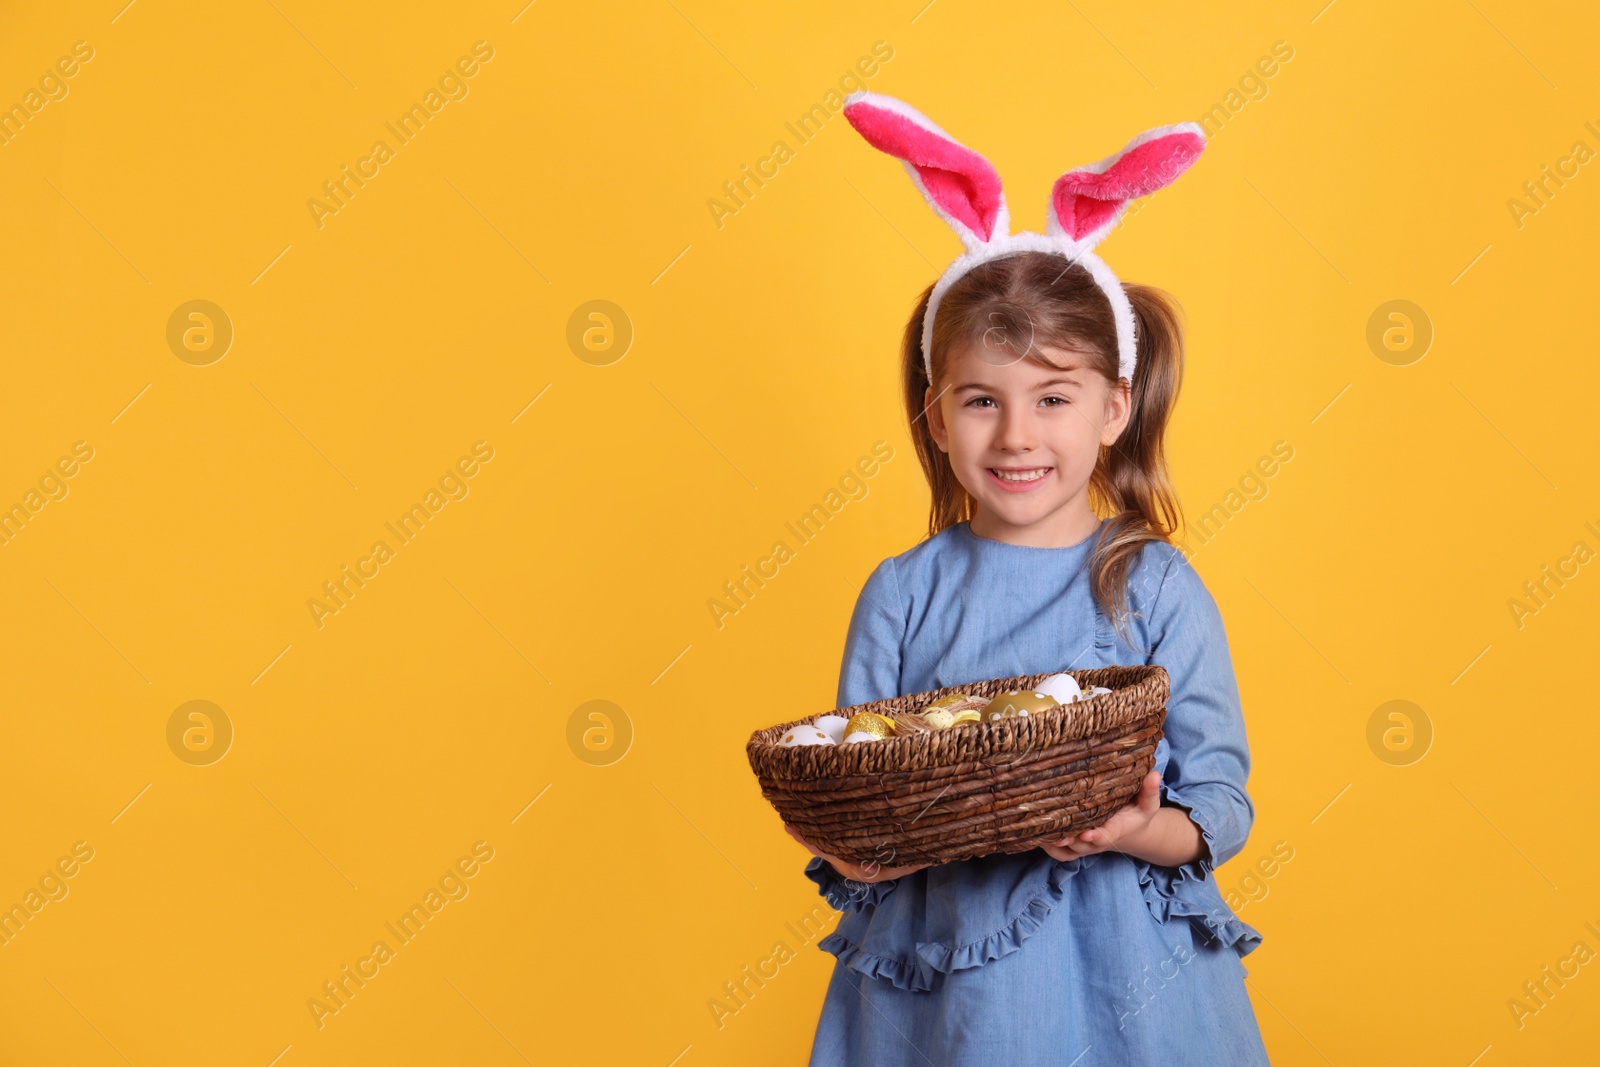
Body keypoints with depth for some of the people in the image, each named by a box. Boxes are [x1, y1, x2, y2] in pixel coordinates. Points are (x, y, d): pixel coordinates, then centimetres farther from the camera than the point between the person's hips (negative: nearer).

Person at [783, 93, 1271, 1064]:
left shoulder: (1159, 590, -4)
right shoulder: (903, 594, -1)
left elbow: (1222, 803, -3)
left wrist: (1140, 832, -22)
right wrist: (845, 848, -18)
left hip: (1122, 982, -1)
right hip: (937, 974, 1)